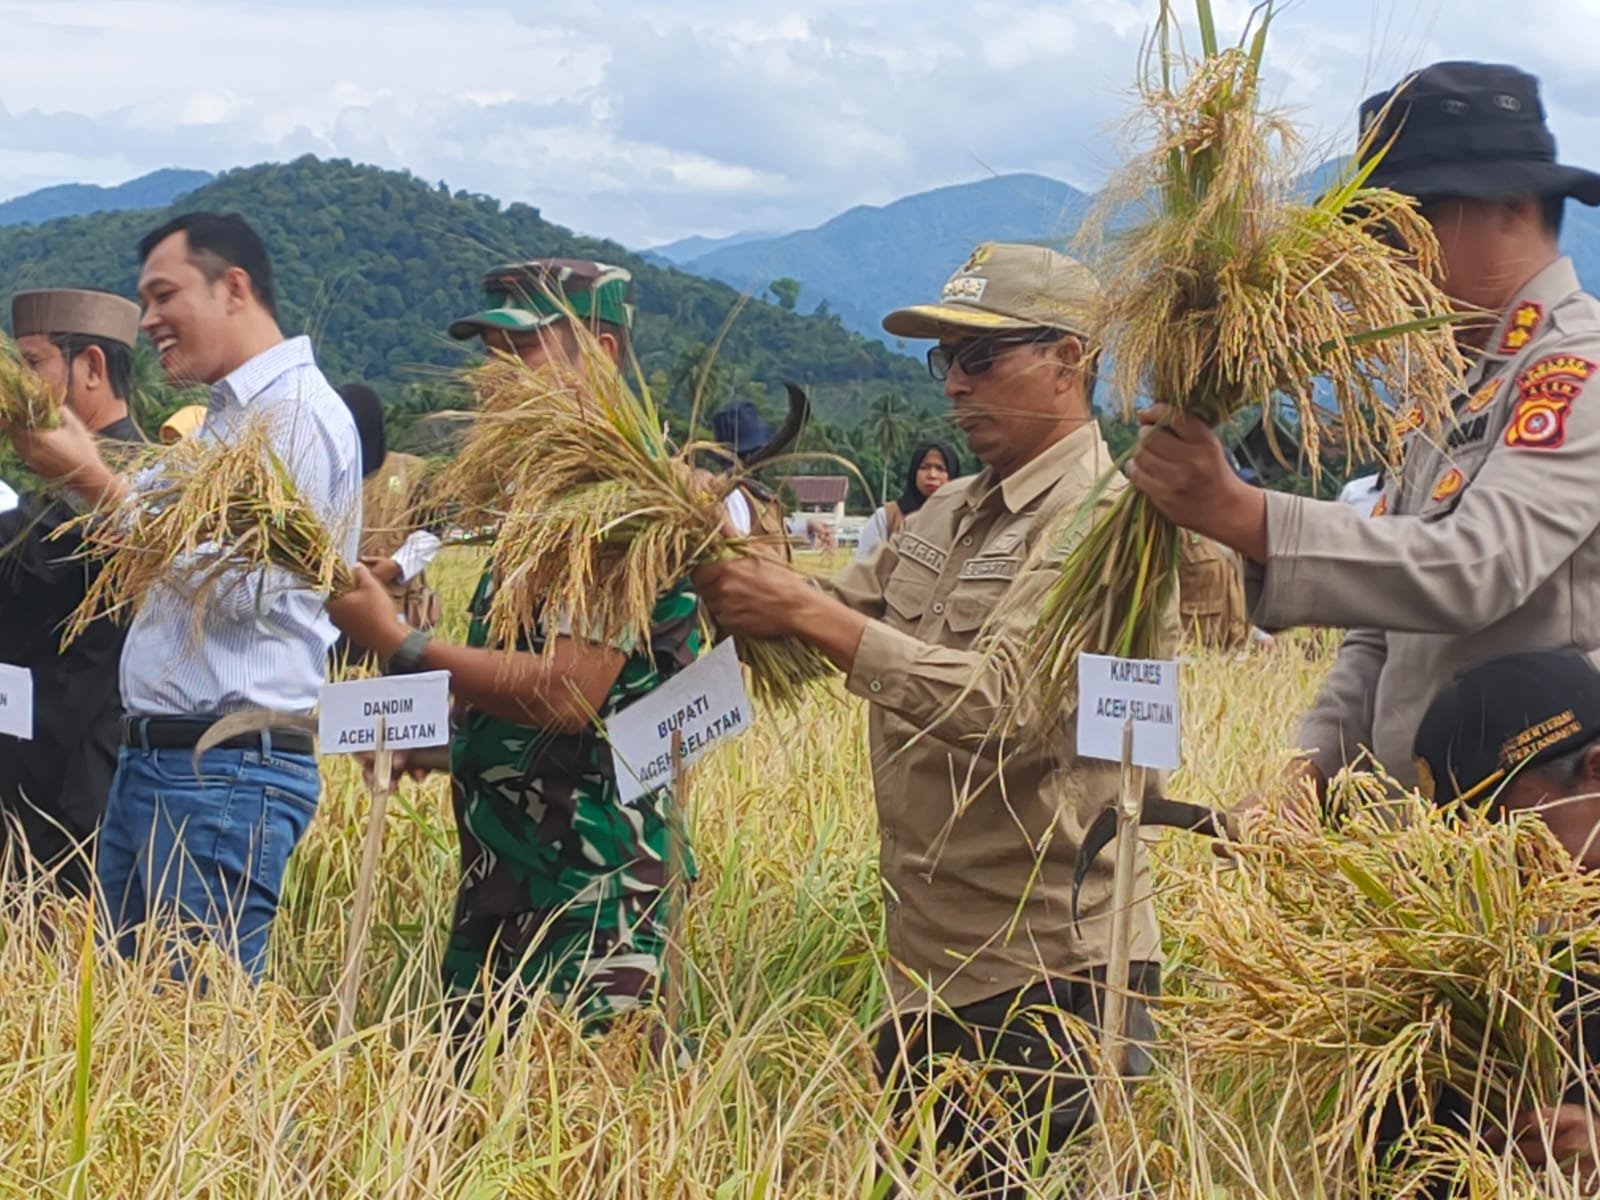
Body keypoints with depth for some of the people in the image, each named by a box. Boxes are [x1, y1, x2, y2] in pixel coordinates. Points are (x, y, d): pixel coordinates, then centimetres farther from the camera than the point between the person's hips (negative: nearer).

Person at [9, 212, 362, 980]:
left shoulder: (298, 414, -11)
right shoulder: (226, 417, 19)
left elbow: (239, 584, -19)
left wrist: (92, 480, -15)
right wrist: (75, 467, 11)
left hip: (231, 773, -10)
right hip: (150, 759, 10)